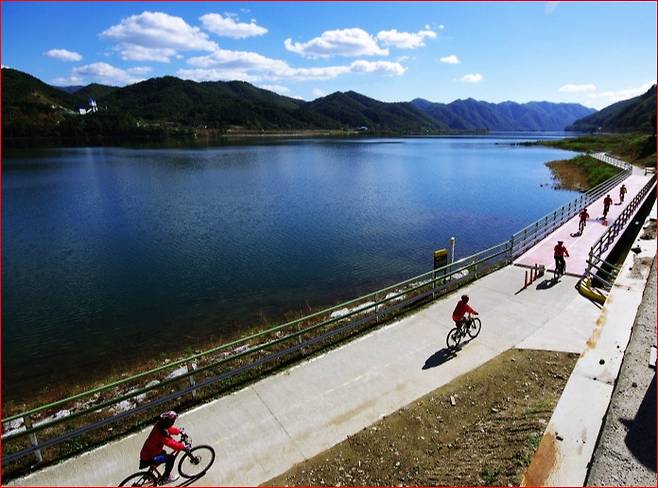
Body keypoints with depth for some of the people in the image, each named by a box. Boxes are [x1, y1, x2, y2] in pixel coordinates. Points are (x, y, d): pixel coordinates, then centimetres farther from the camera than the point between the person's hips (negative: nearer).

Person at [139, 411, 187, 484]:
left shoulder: (159, 425, -3)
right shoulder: (161, 432, -30)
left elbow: (170, 429, 16)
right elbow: (170, 443, -34)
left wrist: (179, 430, 15)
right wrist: (183, 447, -29)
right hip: (149, 459, -10)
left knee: (163, 453, 33)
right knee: (171, 458, -11)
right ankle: (166, 477, 8)